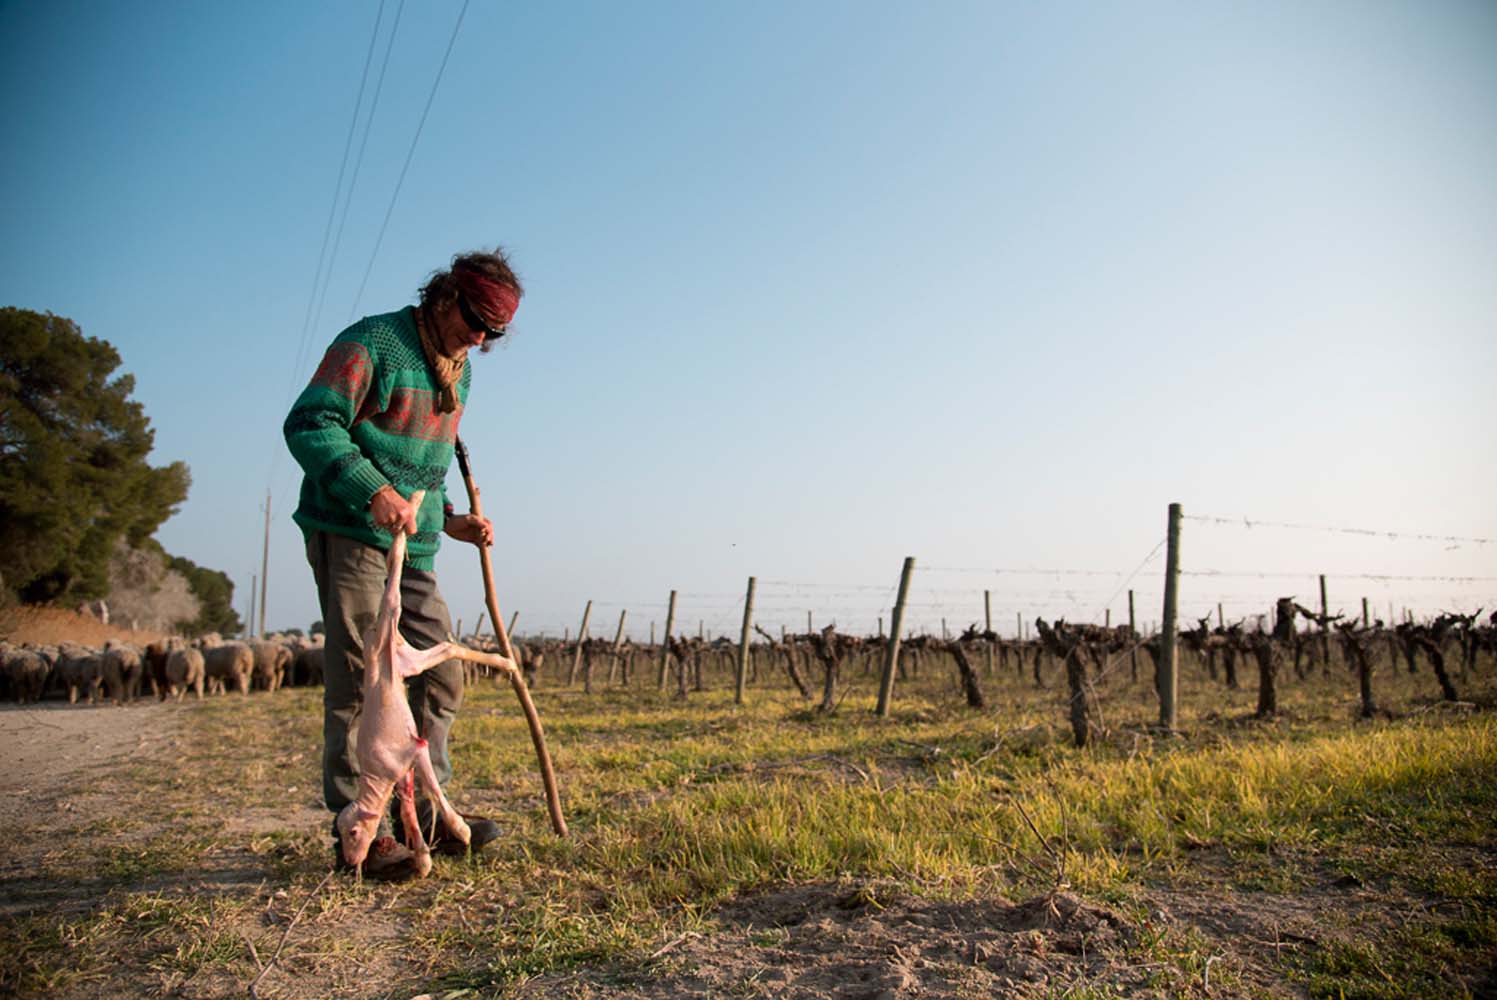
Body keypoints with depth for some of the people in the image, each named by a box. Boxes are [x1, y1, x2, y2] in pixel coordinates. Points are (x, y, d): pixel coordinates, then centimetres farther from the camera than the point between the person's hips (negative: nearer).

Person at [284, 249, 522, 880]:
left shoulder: (458, 370, 16)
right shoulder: (371, 343, -10)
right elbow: (308, 424, -20)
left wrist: (450, 521, 12)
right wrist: (375, 490, -32)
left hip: (413, 547, 8)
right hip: (350, 537, -8)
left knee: (440, 676, 7)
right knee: (360, 682, -5)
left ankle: (426, 815, 17)